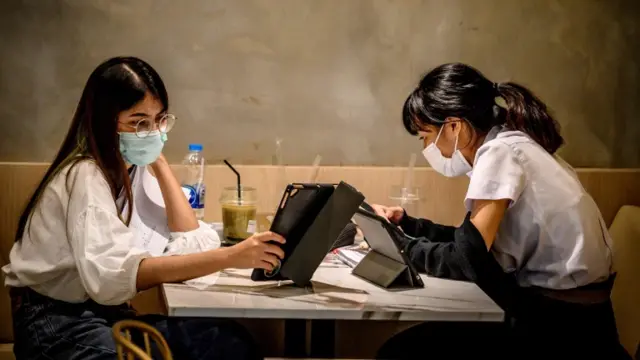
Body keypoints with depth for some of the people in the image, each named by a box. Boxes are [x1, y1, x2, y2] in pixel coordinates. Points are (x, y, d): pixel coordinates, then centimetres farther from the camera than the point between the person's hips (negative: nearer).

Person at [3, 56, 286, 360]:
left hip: (105, 312, 8)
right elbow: (110, 275, -37)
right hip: (57, 320, -8)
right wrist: (228, 257, -41)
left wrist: (159, 161, -3)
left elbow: (190, 237, -1)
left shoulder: (134, 169, 8)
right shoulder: (85, 176, -19)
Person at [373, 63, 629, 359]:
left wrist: (404, 247, -6)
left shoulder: (499, 152, -18)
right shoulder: (509, 147, 10)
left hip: (561, 326, -9)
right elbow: (475, 241, 15)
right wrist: (406, 223, 13)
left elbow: (465, 261, -21)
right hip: (553, 309, 9)